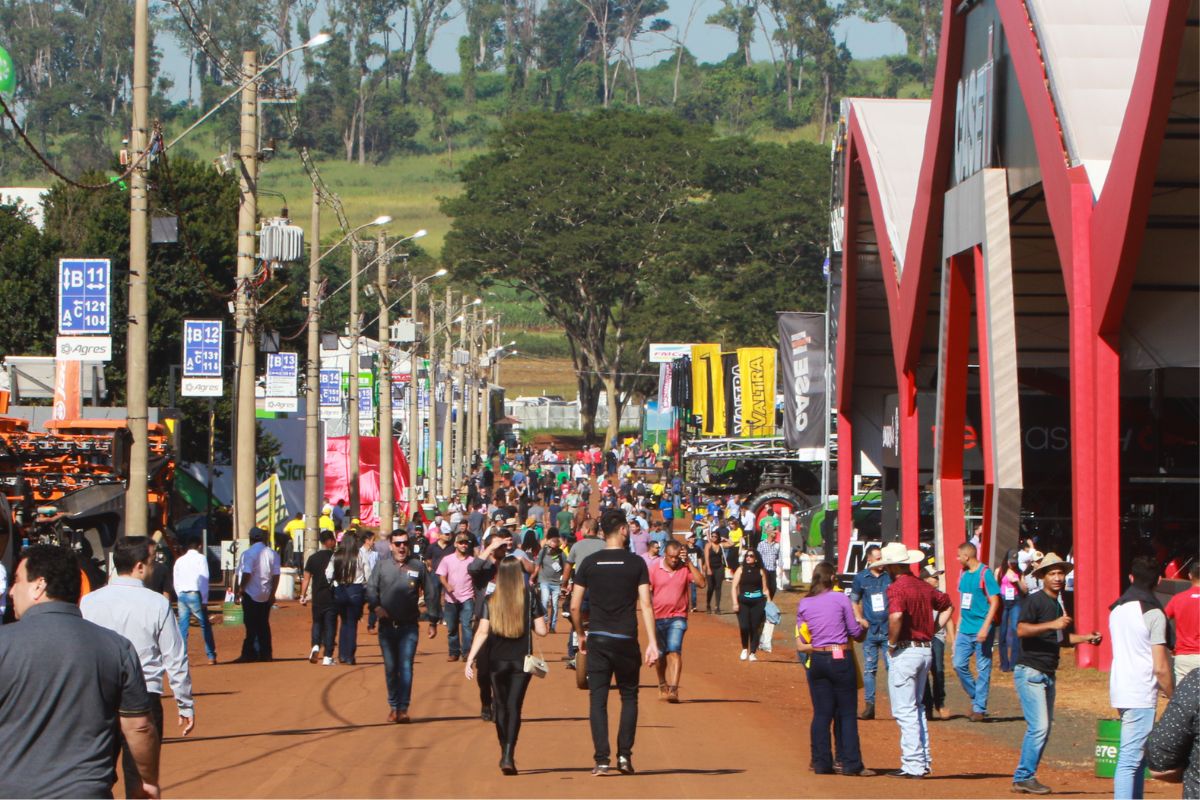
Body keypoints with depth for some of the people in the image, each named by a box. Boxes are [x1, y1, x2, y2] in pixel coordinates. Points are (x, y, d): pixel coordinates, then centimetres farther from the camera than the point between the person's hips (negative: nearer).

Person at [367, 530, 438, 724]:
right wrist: (376, 606, -18)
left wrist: (433, 623, 6)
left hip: (409, 627, -2)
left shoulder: (418, 567, 3)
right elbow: (370, 589, 2)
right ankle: (393, 706, 17)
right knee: (390, 668, 8)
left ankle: (403, 708, -10)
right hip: (386, 626, 2)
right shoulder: (382, 566, 5)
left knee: (406, 667, -10)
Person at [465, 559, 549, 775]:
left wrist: (470, 659, -7)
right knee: (514, 707, -2)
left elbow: (482, 632, -8)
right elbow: (541, 630, -3)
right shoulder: (530, 597, -2)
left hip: (497, 661, 1)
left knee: (501, 707, 15)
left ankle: (505, 754, 20)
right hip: (522, 660, -1)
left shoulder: (490, 601, -2)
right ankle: (508, 756, -16)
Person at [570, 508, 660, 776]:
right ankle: (624, 754, 7)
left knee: (598, 699, 3)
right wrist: (652, 643, -9)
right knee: (629, 696, 14)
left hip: (597, 640, 1)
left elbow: (574, 606, 2)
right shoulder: (636, 563, -3)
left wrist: (582, 634, 17)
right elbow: (645, 605, -9)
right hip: (626, 641, -1)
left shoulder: (590, 563, 2)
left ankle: (601, 759, -5)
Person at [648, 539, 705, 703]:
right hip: (658, 617, 1)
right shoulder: (653, 568, -2)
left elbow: (701, 582, -15)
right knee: (660, 655, 12)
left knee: (674, 651, -17)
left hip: (678, 617, -1)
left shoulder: (686, 568, -1)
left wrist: (689, 563, -16)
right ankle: (662, 686, 34)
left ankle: (673, 689, -23)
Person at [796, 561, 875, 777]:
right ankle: (851, 763, 0)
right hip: (841, 659, -4)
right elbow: (856, 633, -2)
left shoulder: (804, 604, 4)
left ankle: (821, 763, 8)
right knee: (847, 713, 2)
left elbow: (801, 643, 6)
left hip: (816, 661, 4)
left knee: (821, 713, 9)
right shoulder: (840, 599, -6)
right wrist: (864, 627, 18)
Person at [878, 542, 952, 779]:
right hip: (925, 649, 8)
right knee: (916, 707, 19)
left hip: (905, 651, -8)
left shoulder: (897, 588, -15)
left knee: (904, 710, -4)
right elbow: (947, 606, 25)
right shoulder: (924, 587, 10)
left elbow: (896, 616, -33)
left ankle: (912, 765, -5)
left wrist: (892, 643, -18)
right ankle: (924, 760, 19)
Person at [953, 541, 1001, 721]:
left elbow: (995, 602, -13)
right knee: (959, 664, 1)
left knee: (983, 668, -1)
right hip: (965, 630, 7)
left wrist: (985, 627, -20)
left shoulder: (985, 574, -10)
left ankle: (980, 708, 3)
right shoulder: (964, 574, 11)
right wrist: (958, 627, 19)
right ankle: (975, 698, 18)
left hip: (980, 630, -7)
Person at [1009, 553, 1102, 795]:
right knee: (1039, 727, -15)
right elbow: (1021, 629, -25)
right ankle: (1024, 777, -7)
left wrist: (1086, 638, 14)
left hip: (1047, 674, 9)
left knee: (1043, 729, 11)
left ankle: (1023, 778, 17)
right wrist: (1052, 624, -32)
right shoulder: (1034, 601, -10)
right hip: (1029, 672, -9)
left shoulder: (1059, 604, 17)